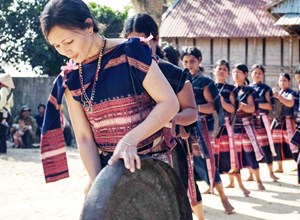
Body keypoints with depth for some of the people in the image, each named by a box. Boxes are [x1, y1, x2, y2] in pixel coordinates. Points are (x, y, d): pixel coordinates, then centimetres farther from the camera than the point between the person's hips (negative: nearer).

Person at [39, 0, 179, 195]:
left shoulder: (130, 52, -11)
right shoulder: (70, 78, 2)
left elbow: (169, 103, -15)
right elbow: (84, 137, -1)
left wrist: (130, 139, -27)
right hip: (110, 166, 4)